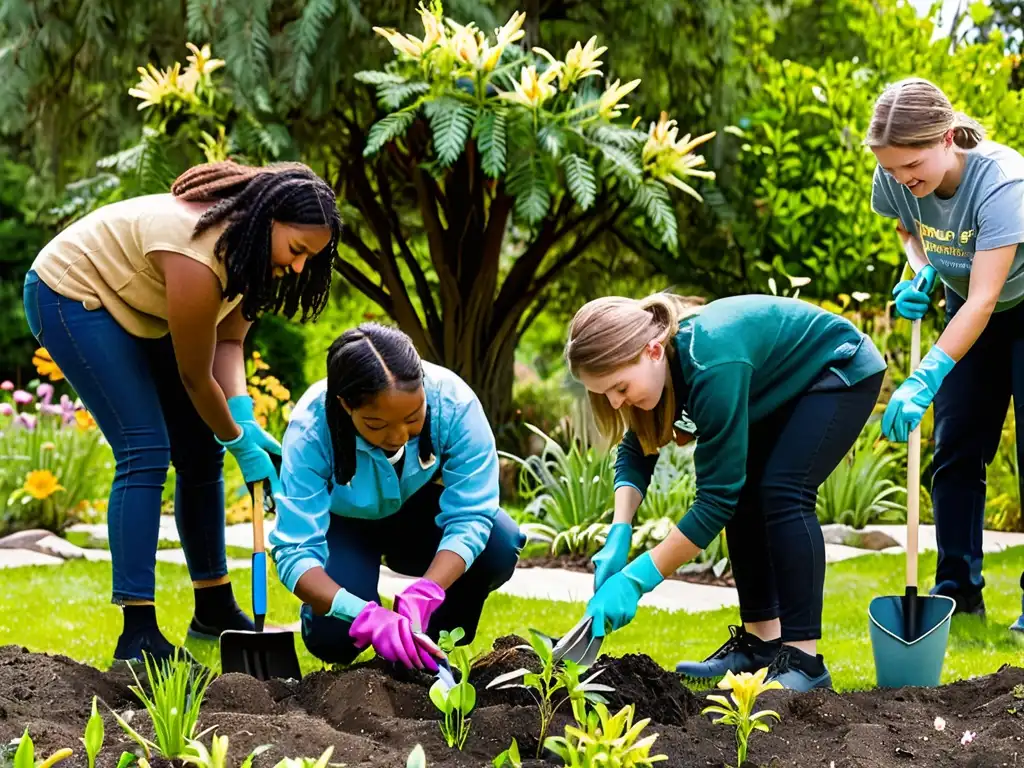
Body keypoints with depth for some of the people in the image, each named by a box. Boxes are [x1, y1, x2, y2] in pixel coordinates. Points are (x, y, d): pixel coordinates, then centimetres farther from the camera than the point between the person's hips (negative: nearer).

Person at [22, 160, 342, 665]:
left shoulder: (252, 249, -9)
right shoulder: (200, 256, -36)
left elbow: (227, 343, -8)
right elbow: (194, 376, -26)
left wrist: (243, 417, -22)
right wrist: (239, 441, -15)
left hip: (135, 306, 9)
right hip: (70, 296, -9)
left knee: (200, 451, 6)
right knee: (146, 453, -20)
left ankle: (214, 609, 19)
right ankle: (137, 634, -20)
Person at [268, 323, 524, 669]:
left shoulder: (453, 401, -34)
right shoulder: (310, 429, -35)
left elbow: (470, 517, -31)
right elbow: (294, 552, -37)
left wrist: (421, 598, -48)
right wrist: (366, 614, -54)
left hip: (418, 513, 1)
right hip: (343, 524, -1)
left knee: (499, 544, -29)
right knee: (333, 637, -26)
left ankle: (433, 650, -3)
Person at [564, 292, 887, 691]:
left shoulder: (711, 365, -39)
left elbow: (717, 496, -35)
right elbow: (635, 453, -6)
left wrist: (637, 579, -34)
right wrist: (619, 536, -24)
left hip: (844, 371, -9)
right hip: (791, 382, 9)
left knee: (783, 493, -21)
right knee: (743, 493, 1)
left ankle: (803, 660, -19)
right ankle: (762, 640, 10)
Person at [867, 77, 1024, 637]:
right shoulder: (896, 182, -20)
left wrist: (923, 381, -47)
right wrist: (920, 274, -15)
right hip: (967, 311, 6)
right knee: (955, 447, 4)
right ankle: (958, 590, 12)